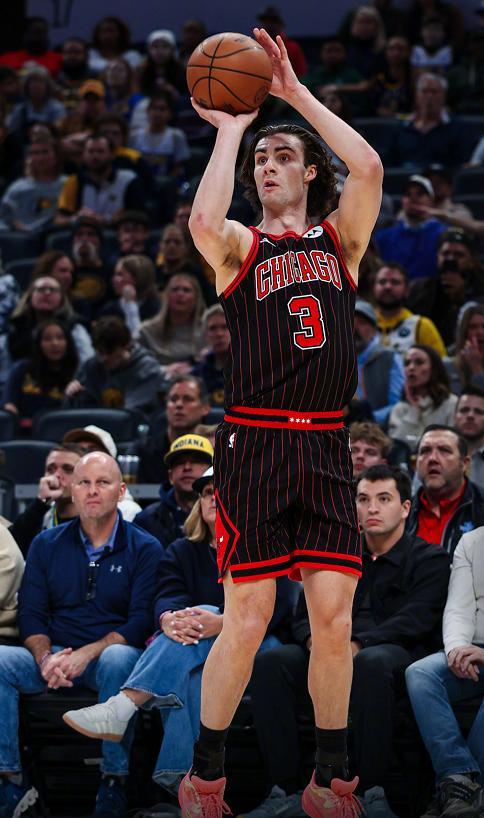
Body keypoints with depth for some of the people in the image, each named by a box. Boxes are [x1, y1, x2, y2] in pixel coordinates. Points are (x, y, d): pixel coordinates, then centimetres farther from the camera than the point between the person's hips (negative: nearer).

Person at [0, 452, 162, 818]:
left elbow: (142, 621, -7)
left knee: (118, 659, -39)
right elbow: (31, 614, 8)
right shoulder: (47, 545, 13)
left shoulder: (145, 549, 3)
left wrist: (88, 653, -20)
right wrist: (45, 658, -14)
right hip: (54, 654, 3)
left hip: (111, 653, -3)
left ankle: (114, 784, -31)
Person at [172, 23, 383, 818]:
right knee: (247, 621, -4)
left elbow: (369, 168, -6)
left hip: (326, 447, 3)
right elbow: (203, 221, -18)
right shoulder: (242, 244, 7)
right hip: (254, 445, -2)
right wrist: (229, 130, -6)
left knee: (335, 619, 0)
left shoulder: (339, 239, 14)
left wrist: (297, 92, 0)